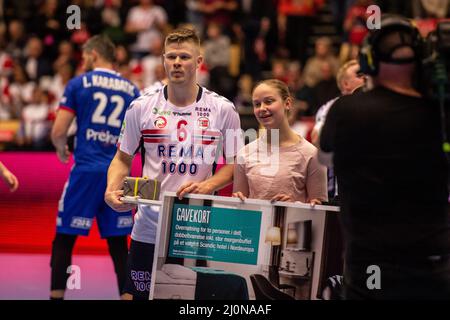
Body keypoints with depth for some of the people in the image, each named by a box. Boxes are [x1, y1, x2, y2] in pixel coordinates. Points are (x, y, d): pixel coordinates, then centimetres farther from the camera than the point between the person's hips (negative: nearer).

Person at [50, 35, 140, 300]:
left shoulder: (78, 84, 2)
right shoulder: (131, 90, 11)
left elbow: (58, 132, -2)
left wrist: (61, 149, 18)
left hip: (86, 169, -3)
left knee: (64, 239, 4)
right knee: (118, 244, 9)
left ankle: (57, 294, 2)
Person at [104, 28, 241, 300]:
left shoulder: (223, 109, 0)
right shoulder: (141, 107, 2)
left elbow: (235, 163, 6)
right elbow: (123, 159, 11)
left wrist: (207, 185, -12)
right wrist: (112, 190, -8)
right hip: (149, 229, 1)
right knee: (134, 296, -2)